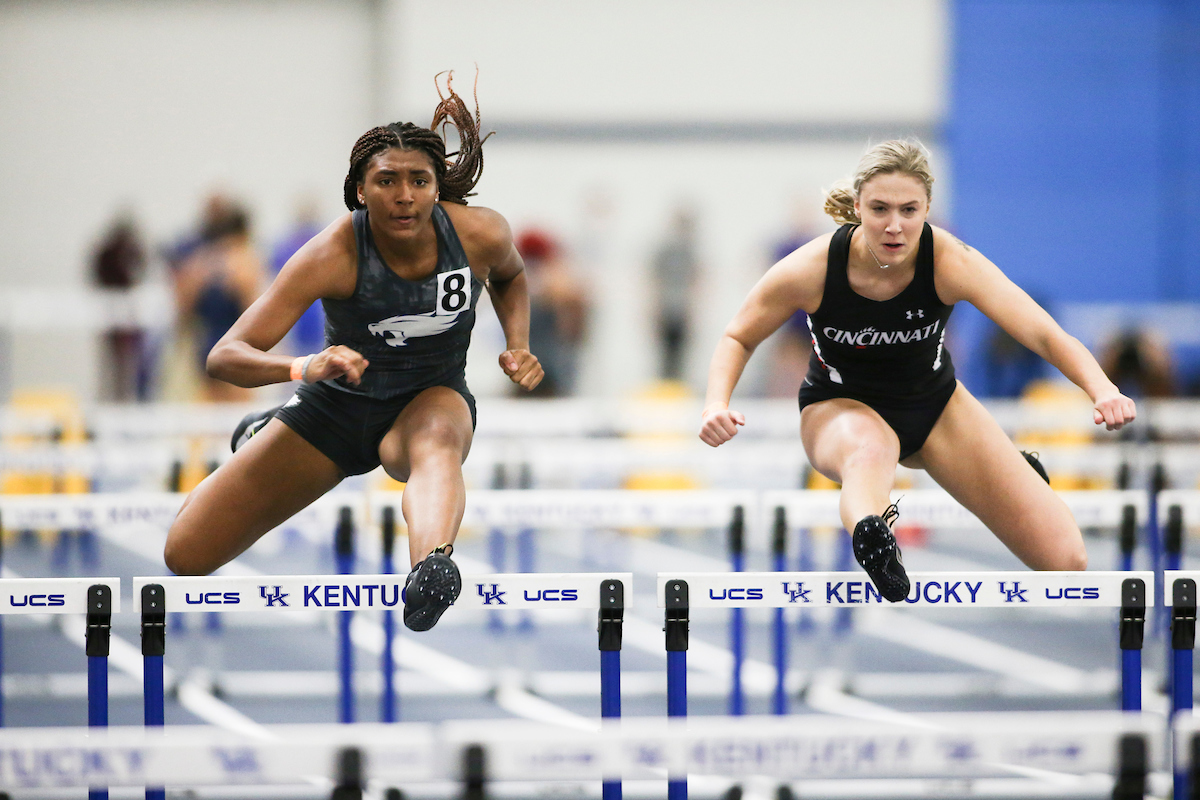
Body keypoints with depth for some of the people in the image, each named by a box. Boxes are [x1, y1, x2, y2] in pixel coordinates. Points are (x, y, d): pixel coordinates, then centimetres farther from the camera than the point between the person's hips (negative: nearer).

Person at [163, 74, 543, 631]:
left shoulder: (481, 235, -19)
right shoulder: (334, 254, -28)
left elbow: (509, 276, 10)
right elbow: (224, 356, -31)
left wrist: (519, 347, -9)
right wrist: (303, 367, -51)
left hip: (431, 400, 0)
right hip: (335, 407, 0)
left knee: (436, 442, -40)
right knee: (185, 557, 3)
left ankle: (430, 568, -74)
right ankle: (267, 435, 37)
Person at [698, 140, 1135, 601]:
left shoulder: (950, 262, -27)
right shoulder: (812, 269, -26)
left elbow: (1043, 334, -35)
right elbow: (739, 338, -9)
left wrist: (1101, 389, -54)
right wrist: (717, 404, -29)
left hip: (934, 403, 2)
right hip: (840, 407, -2)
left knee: (1066, 562, -1)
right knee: (870, 449, -43)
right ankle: (870, 539, -76)